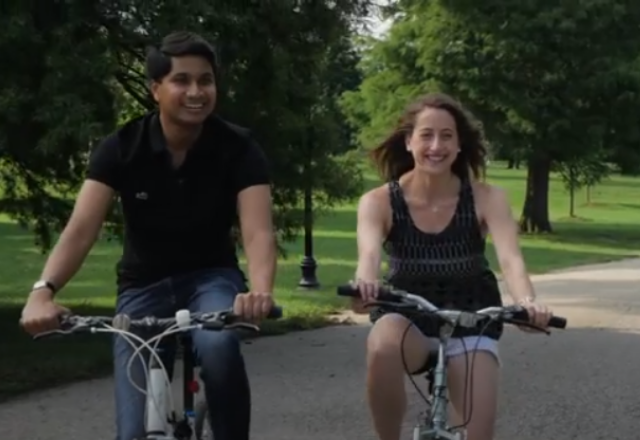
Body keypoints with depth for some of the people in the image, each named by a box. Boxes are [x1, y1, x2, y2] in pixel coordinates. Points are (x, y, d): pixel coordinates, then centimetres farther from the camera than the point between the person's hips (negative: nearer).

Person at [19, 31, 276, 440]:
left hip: (211, 276, -1)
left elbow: (258, 231, -28)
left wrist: (260, 289, -51)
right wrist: (43, 291, -44)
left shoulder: (238, 148, -15)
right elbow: (81, 229, -25)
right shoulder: (121, 148, -14)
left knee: (219, 345, -37)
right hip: (145, 284, 1)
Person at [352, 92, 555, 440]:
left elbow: (510, 258, -29)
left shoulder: (486, 199, -15)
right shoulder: (379, 201, -15)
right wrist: (366, 283, -57)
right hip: (406, 317, -1)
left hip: (469, 321, 1)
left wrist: (527, 302, -51)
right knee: (382, 346, -36)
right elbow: (369, 252, -32)